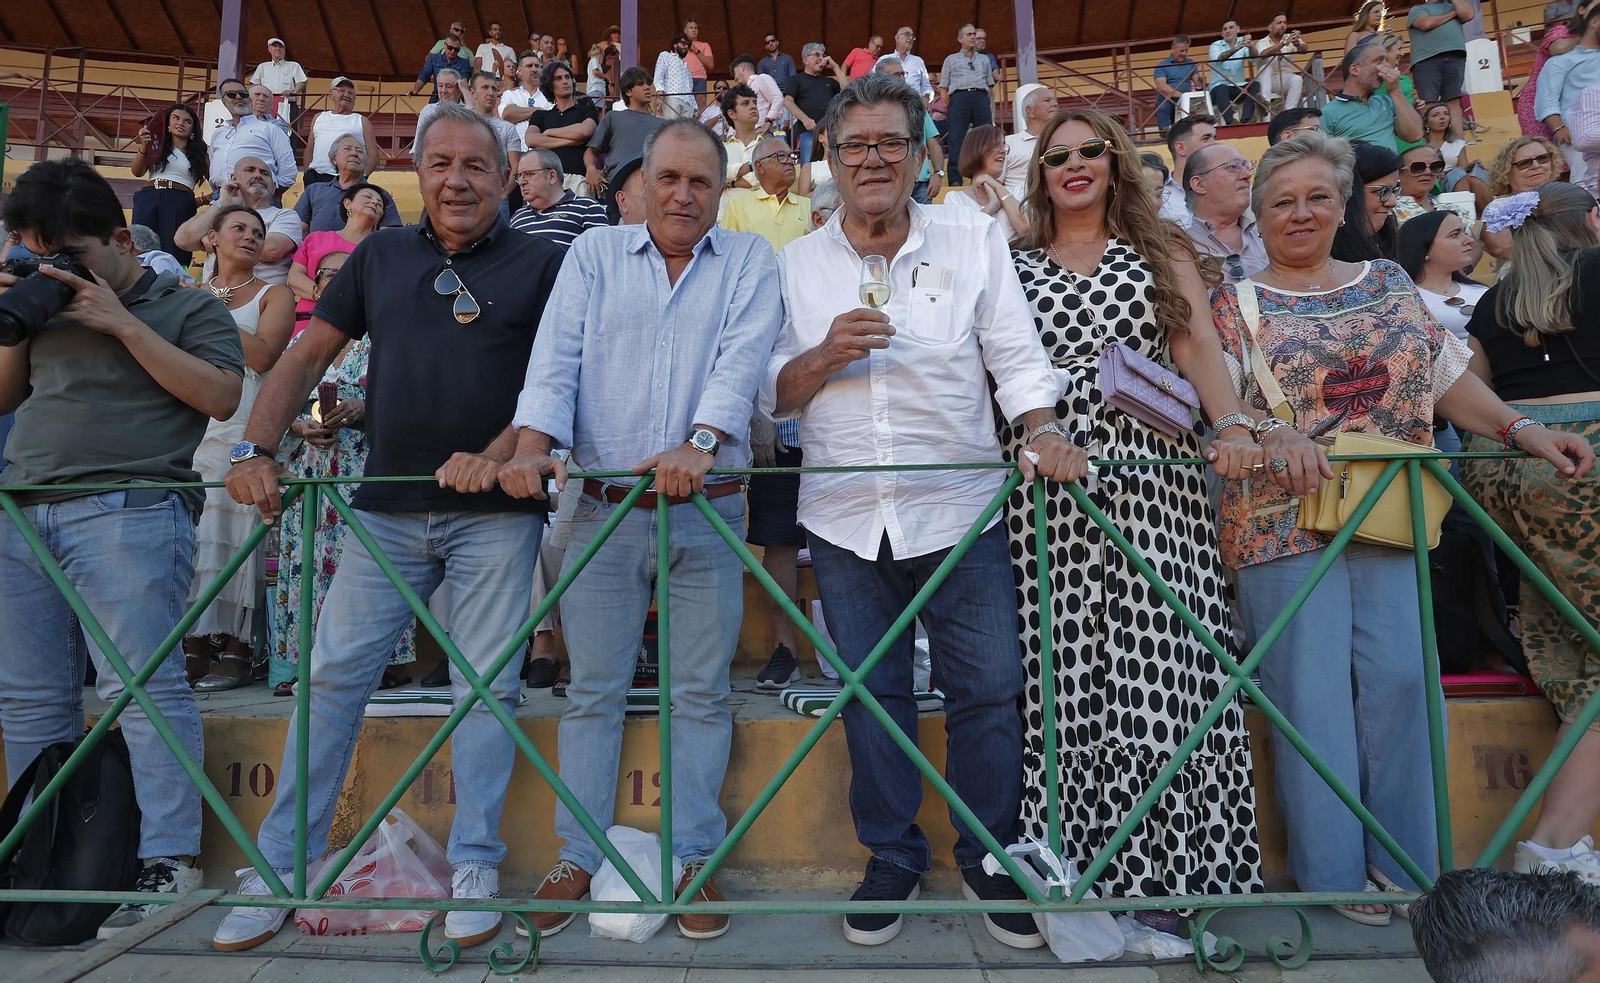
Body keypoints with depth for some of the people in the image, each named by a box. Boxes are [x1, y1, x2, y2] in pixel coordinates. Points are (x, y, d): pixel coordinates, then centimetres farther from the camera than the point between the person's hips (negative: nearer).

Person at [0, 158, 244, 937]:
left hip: (125, 512, -6)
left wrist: (123, 324, -9)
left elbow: (221, 396, -9)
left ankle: (168, 859, -8)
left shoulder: (188, 307, 6)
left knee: (142, 684, -11)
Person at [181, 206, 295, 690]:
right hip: (193, 430, 4)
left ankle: (235, 651, -4)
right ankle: (194, 646, 4)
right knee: (192, 533, -1)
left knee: (235, 534, -8)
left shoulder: (274, 296, 9)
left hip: (246, 430, -4)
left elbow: (262, 355, -8)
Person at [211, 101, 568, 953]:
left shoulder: (540, 263, 3)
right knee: (333, 674, 4)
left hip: (495, 512, -3)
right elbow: (308, 354, 13)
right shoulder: (380, 257, 13)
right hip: (387, 505, 3)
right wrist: (256, 448, 0)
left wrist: (497, 456, -18)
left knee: (485, 683, 2)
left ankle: (474, 865, 15)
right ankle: (280, 864, 18)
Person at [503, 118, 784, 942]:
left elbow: (742, 359, -9)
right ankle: (576, 858, 22)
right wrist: (531, 446, -18)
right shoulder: (594, 254, 11)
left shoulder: (748, 261, 8)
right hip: (601, 508, 1)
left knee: (701, 693, 6)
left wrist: (700, 444, -27)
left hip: (706, 511, 0)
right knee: (593, 690, 8)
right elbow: (555, 357, 0)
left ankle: (694, 857, 20)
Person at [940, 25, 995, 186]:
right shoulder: (951, 59, 20)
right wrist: (950, 107, 2)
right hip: (959, 97, -2)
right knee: (956, 140, -13)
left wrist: (985, 101, 8)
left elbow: (990, 85, 24)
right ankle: (955, 180, -18)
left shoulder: (984, 60, 27)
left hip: (981, 97, 2)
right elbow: (943, 88, 14)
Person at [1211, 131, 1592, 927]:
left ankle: (1402, 855, 15)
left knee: (1399, 677, -2)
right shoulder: (1235, 303, 4)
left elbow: (1449, 377, 15)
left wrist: (1520, 427, 1)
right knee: (1314, 690, -4)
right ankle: (1333, 868, 10)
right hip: (1284, 520, -3)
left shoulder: (1390, 284, 16)